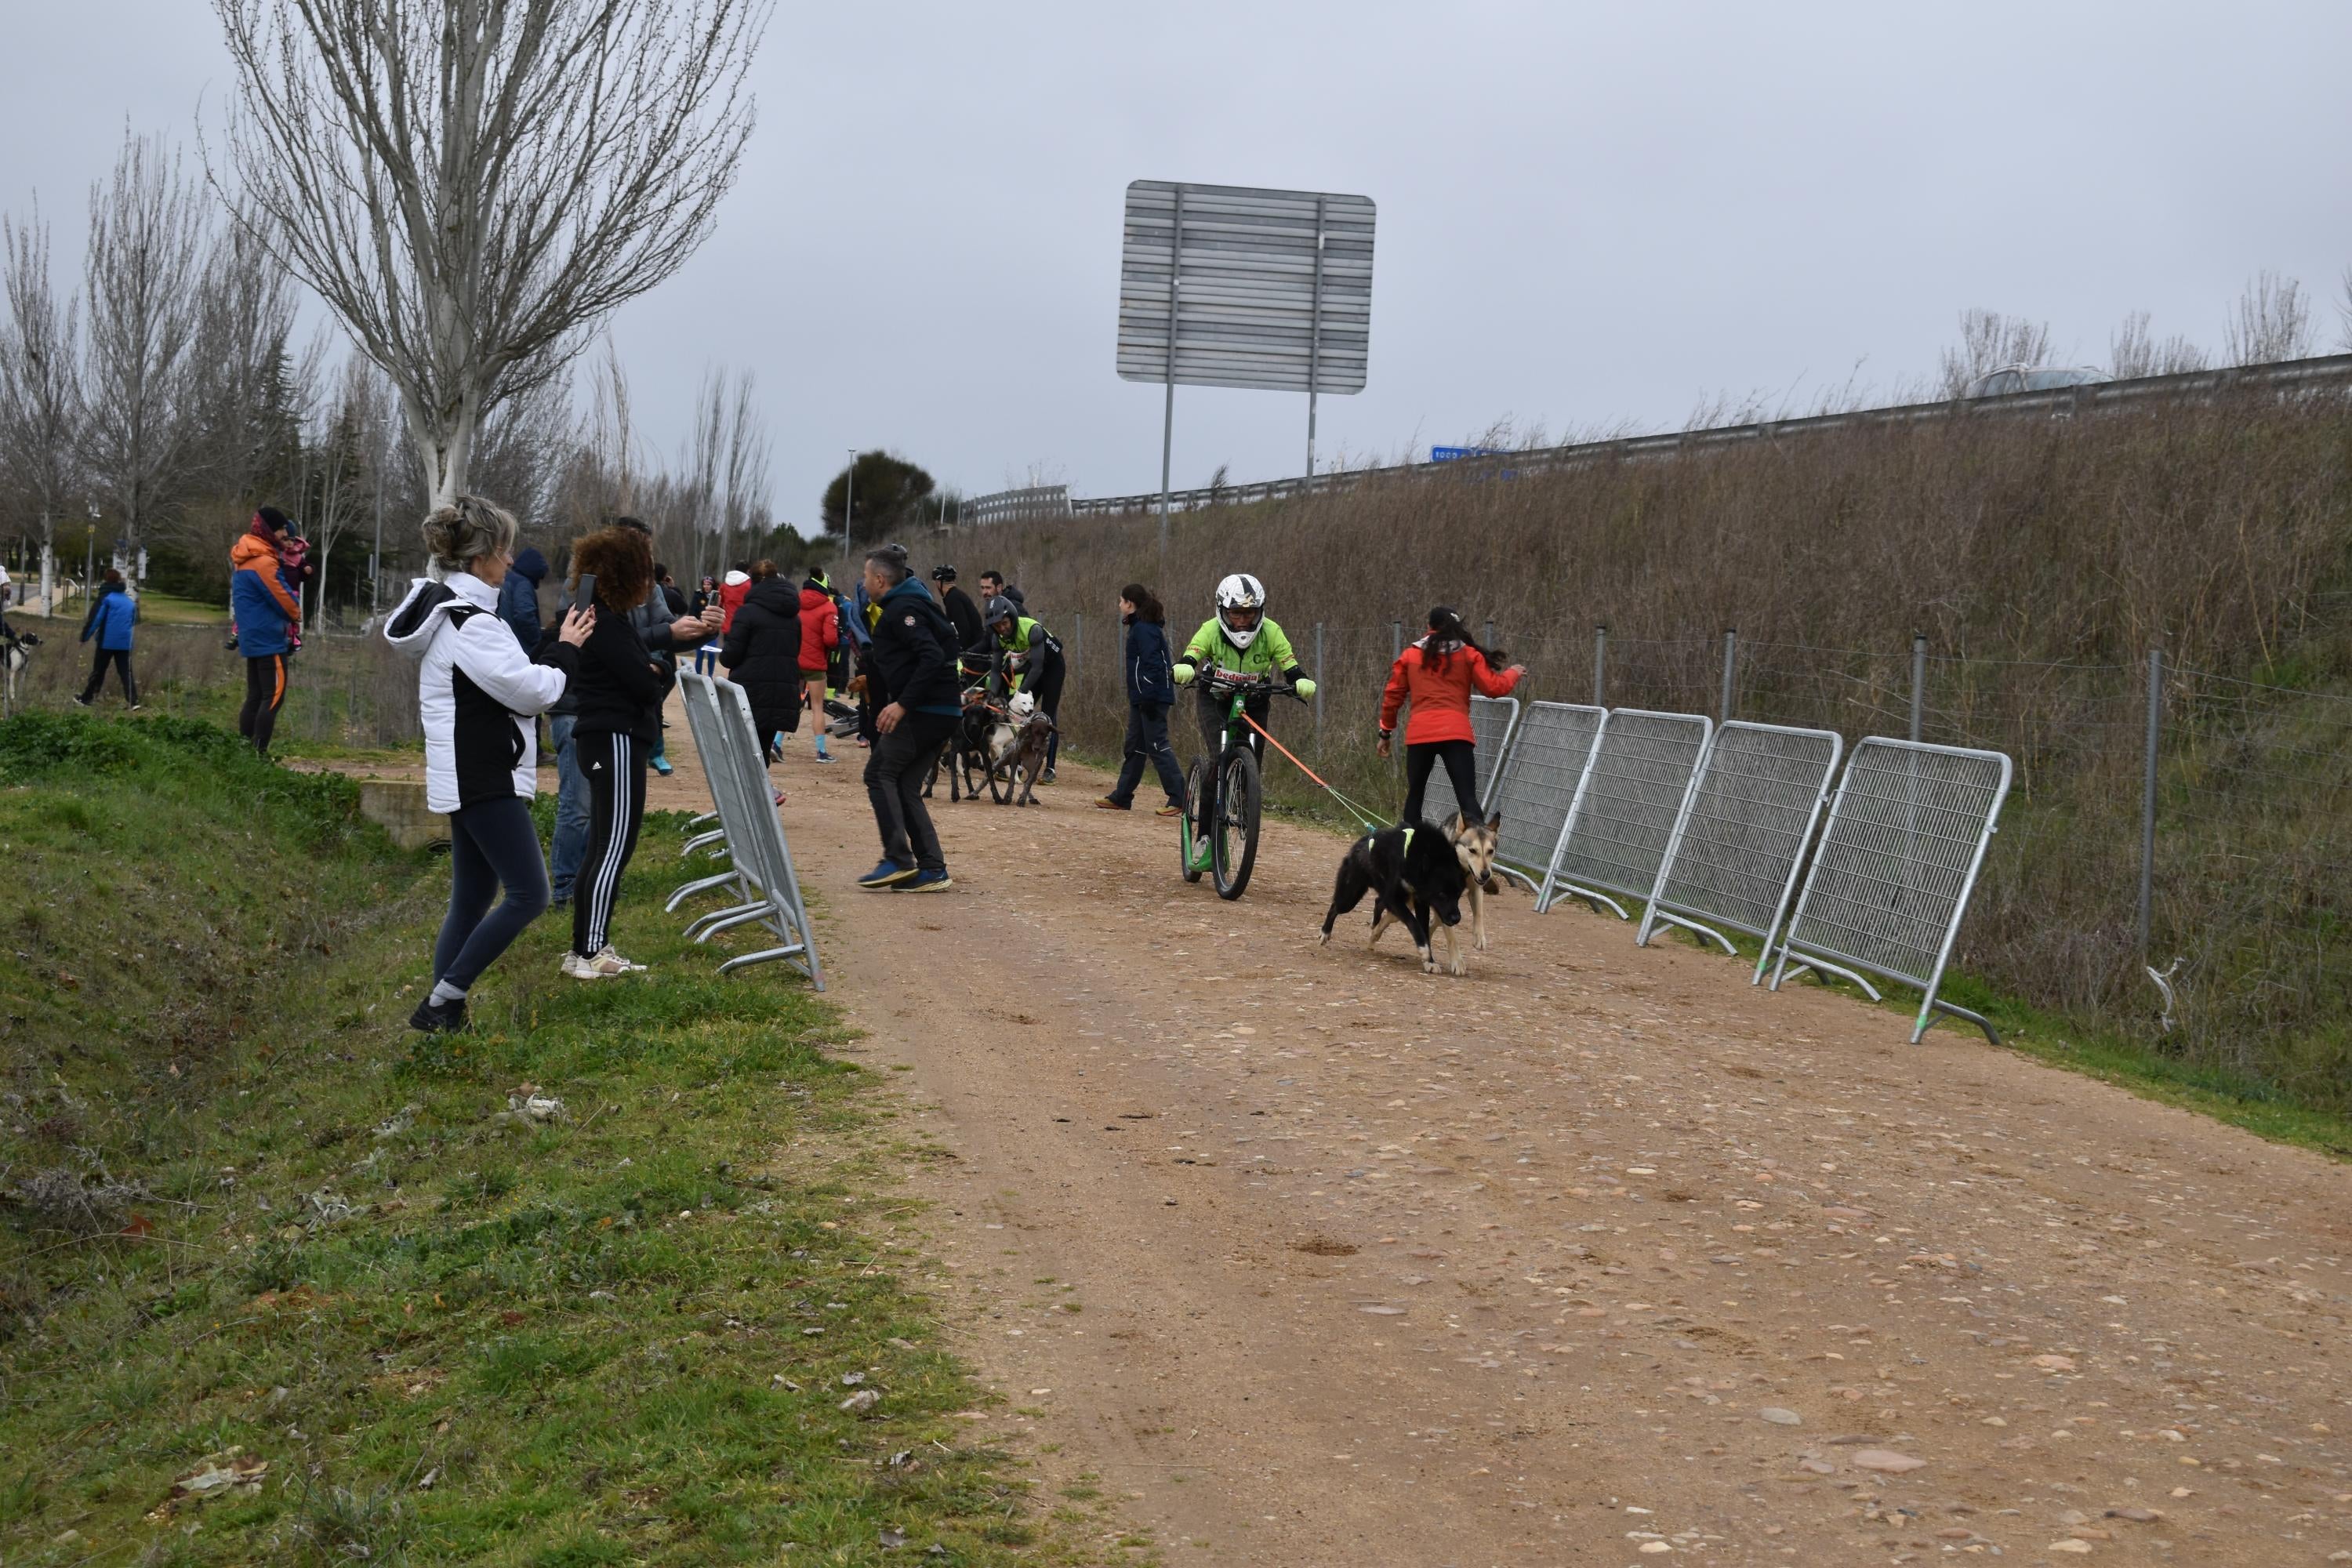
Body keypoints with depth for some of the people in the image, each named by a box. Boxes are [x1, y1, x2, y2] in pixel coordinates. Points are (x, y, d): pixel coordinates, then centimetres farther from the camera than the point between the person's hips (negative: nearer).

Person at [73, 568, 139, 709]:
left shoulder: (105, 597, -6)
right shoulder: (129, 601, 10)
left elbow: (95, 619, -11)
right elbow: (134, 621, 19)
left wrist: (85, 636, -5)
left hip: (107, 641, -3)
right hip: (125, 643, 3)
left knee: (98, 671, 8)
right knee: (126, 673, 3)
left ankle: (86, 699, 17)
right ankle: (133, 702, -7)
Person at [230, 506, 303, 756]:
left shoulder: (246, 559, 14)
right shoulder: (263, 561, -17)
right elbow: (281, 596, -11)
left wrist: (289, 613, 8)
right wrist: (296, 612, 7)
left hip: (252, 638, 10)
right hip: (268, 639, -10)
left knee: (255, 697, 11)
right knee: (274, 697, -10)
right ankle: (259, 752, -14)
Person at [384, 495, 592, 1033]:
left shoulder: (450, 607, 15)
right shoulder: (468, 620, -18)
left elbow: (508, 678, 19)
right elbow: (532, 691, -16)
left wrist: (557, 645, 10)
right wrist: (566, 648, 0)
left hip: (474, 777, 11)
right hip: (482, 779, -11)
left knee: (472, 898, 11)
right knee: (528, 894, -10)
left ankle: (443, 1013, 12)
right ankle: (442, 1002, -7)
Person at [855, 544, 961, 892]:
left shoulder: (903, 609, -11)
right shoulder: (906, 604, 21)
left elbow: (932, 657, -23)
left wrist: (902, 704, -25)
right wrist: (871, 678, 28)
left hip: (923, 712, -10)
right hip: (942, 712, 10)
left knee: (879, 773, -6)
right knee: (905, 787, 10)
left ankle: (899, 860, -12)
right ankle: (932, 870, 6)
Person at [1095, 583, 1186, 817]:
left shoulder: (1143, 629, -15)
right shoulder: (1141, 626, 16)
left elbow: (1152, 664, -23)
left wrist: (1148, 696, -25)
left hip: (1152, 698, -11)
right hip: (1142, 698, 11)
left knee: (1157, 746, -10)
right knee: (1135, 746, 13)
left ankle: (1179, 799, -10)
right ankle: (1122, 797, 19)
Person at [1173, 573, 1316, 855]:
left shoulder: (1271, 633, -20)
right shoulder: (1211, 631, -23)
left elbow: (1290, 666, -26)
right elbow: (1189, 659, -37)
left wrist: (1302, 682, -48)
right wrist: (1182, 669, -61)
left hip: (1255, 701, 2)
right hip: (1216, 699, -2)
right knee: (1219, 760, -21)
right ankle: (1205, 836, -15)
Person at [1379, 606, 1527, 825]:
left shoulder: (1409, 656, 13)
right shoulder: (1469, 655, 8)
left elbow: (1392, 697, 15)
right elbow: (1494, 688, 5)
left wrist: (1386, 732, 25)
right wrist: (1514, 673, 25)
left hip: (1419, 734, 2)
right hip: (1456, 733, -1)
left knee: (1415, 794, 16)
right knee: (1467, 797, -7)